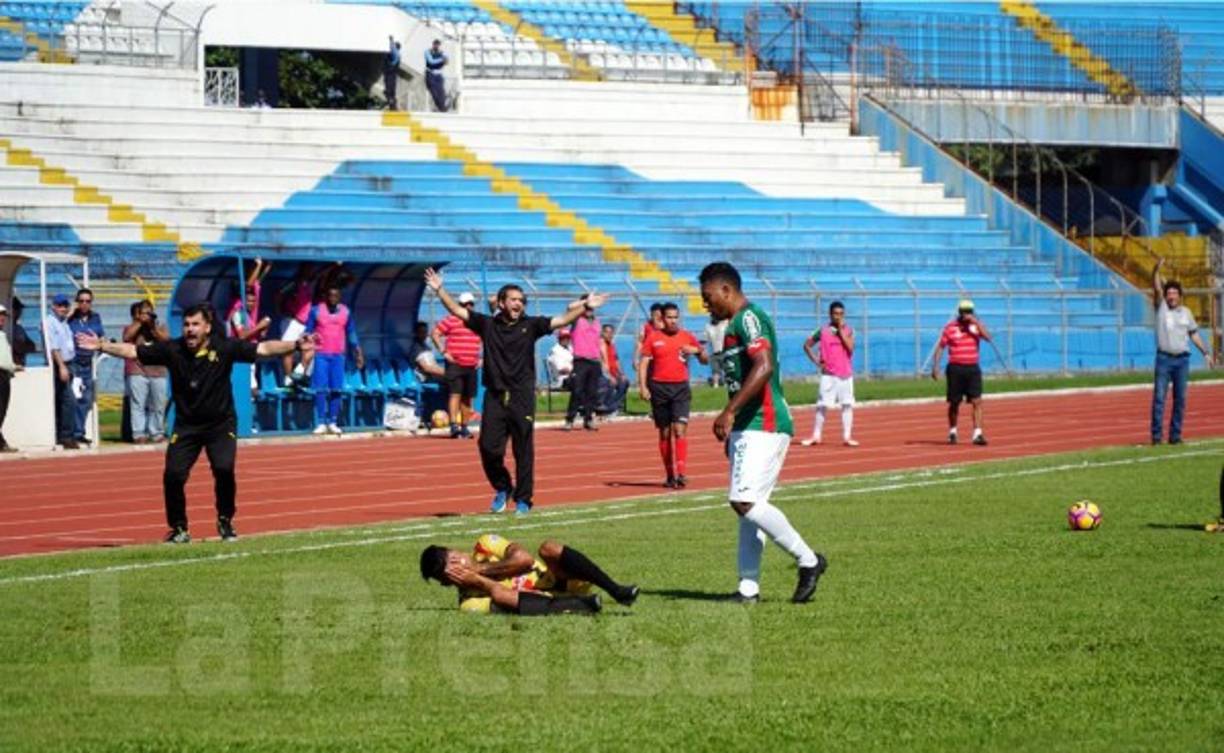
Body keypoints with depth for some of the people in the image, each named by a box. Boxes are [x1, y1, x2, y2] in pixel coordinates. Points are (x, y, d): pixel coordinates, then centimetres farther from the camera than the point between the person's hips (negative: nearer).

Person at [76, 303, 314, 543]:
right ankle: (179, 529, 11)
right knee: (173, 475, -10)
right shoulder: (172, 349, -7)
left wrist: (296, 345, -25)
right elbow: (133, 351, -3)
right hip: (186, 426, 2)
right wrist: (102, 346, -10)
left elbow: (262, 349, -15)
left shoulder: (224, 348, -11)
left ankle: (225, 523, 3)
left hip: (221, 424, -2)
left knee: (224, 469, -21)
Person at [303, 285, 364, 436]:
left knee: (336, 389, -1)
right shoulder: (316, 311, -1)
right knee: (321, 389, -7)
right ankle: (321, 423, -7)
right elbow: (308, 332, 3)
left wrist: (358, 353, 7)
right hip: (320, 355, -2)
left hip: (339, 355, 2)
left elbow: (351, 334, 13)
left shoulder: (346, 312, 6)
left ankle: (333, 423, 4)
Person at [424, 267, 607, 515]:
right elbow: (457, 310, 5)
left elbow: (562, 320, -2)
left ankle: (523, 499, 12)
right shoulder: (487, 324, 6)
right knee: (489, 448, -3)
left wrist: (585, 306, -13)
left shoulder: (530, 325, 4)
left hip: (522, 398, -1)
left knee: (524, 452, 2)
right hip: (495, 397, 1)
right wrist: (439, 290, -4)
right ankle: (502, 488, 22)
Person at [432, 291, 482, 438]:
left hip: (472, 366, 6)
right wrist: (443, 352, -11)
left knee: (468, 398, 7)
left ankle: (464, 427, 14)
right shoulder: (451, 321, -1)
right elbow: (435, 334, -4)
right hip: (455, 364, -6)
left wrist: (481, 358, 15)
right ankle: (454, 425, -21)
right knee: (455, 394, -15)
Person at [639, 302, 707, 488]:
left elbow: (705, 360, 13)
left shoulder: (687, 337, 7)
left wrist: (697, 350, -8)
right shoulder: (653, 338, 5)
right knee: (664, 433, 5)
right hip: (659, 387, 0)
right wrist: (643, 386, -8)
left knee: (680, 429, -14)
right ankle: (670, 475, 12)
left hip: (681, 388, 0)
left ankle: (681, 473, -18)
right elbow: (644, 363, 3)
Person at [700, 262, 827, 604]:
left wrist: (729, 412, -27)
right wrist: (732, 430, 26)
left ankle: (808, 560, -7)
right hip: (748, 428, 11)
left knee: (745, 501, -16)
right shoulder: (736, 325, 20)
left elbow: (764, 367, -26)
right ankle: (748, 588, 10)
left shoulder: (749, 318, -12)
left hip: (763, 426, -11)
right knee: (747, 505, 9)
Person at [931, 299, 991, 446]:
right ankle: (952, 432, 24)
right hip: (956, 368, -2)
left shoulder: (977, 325, 5)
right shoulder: (950, 327, -2)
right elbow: (940, 347, 1)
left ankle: (977, 434, -11)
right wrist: (935, 366, -5)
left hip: (973, 368, 2)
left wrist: (976, 323, -17)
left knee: (977, 402, -9)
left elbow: (987, 337, -11)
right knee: (954, 403, 7)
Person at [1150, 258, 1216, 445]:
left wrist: (1206, 353, 14)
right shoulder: (1161, 308, 4)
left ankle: (1175, 435, 7)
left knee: (1180, 399, 3)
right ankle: (1157, 435, -6)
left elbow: (1194, 334, 18)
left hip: (1182, 359, 3)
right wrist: (1156, 269, -24)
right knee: (1159, 397, -7)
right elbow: (1156, 288, -10)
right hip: (1164, 359, -3)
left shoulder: (1186, 313, 12)